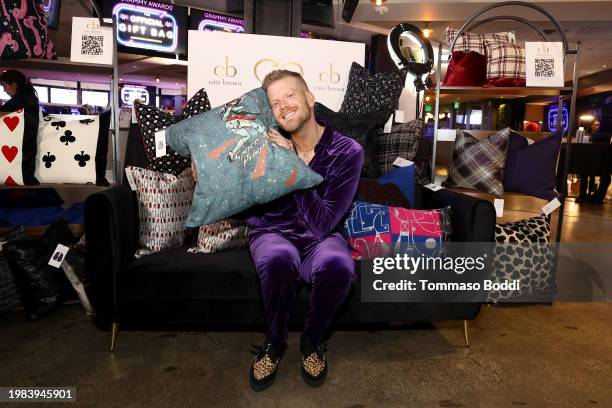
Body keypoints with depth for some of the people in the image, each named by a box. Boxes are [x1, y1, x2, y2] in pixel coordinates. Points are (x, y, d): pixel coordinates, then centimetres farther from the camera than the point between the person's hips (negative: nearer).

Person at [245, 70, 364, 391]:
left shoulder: (347, 152, -11)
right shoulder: (269, 144, -6)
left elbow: (323, 224, -18)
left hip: (318, 238, 0)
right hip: (272, 233, 1)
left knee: (337, 265, -36)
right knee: (279, 259, -36)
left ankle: (312, 339, -2)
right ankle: (275, 341, -4)